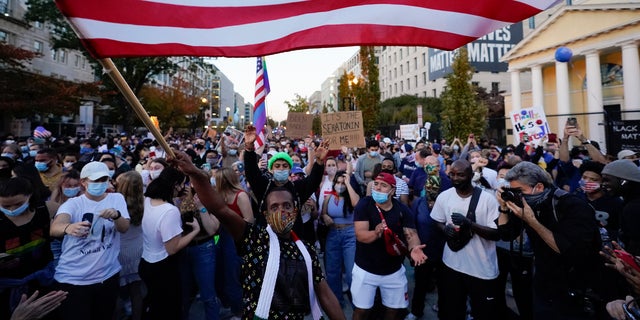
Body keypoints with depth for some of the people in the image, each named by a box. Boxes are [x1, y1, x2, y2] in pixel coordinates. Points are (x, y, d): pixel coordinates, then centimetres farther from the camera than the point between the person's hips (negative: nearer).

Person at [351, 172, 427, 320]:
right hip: (366, 269, -2)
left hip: (394, 270, 3)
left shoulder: (403, 210, -8)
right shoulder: (364, 204, -16)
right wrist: (376, 233, -45)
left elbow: (411, 234, -12)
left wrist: (413, 248, -34)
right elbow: (360, 235, -24)